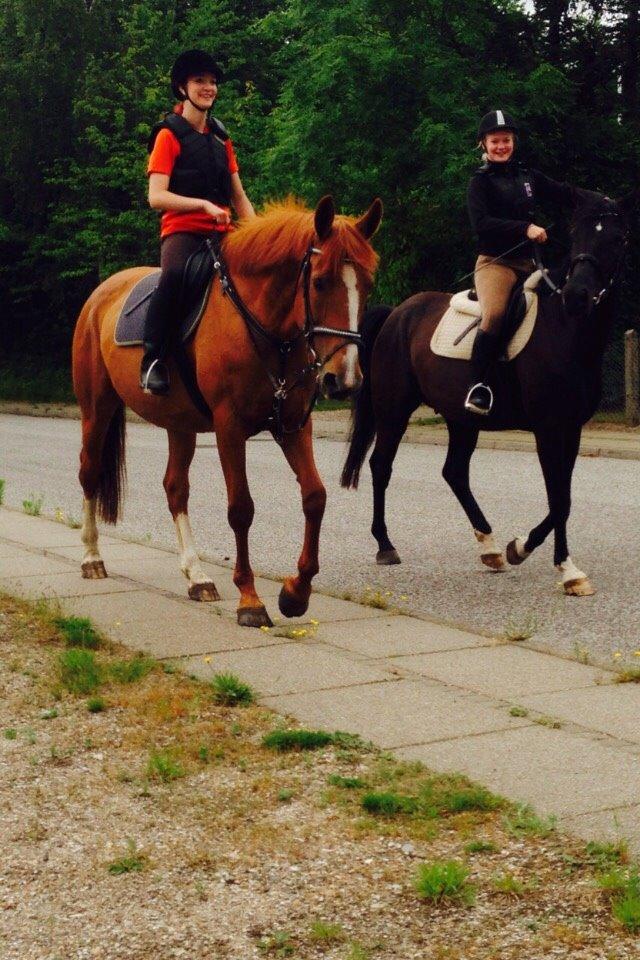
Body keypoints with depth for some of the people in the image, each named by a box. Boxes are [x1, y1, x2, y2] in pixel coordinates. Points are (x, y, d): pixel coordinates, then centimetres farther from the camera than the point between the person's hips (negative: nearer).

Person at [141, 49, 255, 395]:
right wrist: (204, 204, -22)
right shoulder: (169, 135, 1)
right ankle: (153, 359, -30)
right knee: (175, 275, -37)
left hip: (222, 232, 6)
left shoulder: (221, 138, 19)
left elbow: (239, 197, 19)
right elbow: (156, 196, -10)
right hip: (182, 230, -6)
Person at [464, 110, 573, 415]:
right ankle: (478, 385, -26)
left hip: (527, 262, 7)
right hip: (494, 261, -7)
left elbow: (565, 195, 14)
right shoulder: (480, 181, 1)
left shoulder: (528, 177, 15)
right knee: (495, 313, -30)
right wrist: (525, 228, -23)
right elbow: (481, 223, -13)